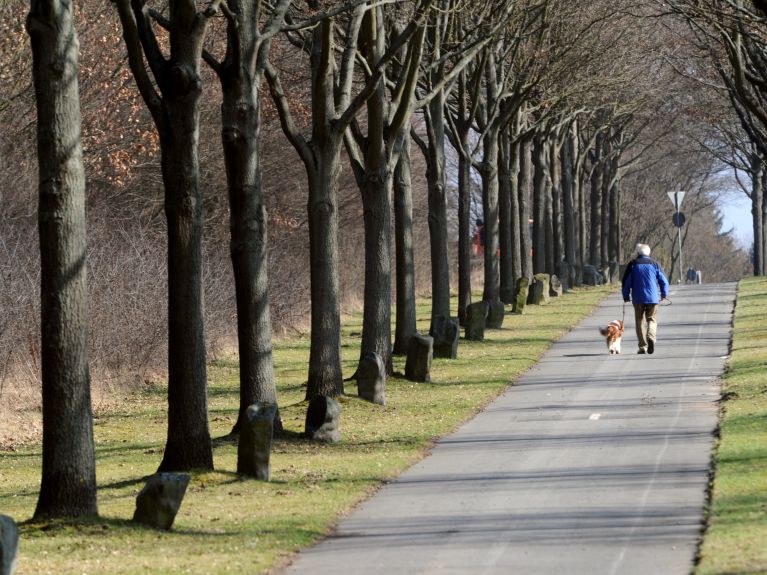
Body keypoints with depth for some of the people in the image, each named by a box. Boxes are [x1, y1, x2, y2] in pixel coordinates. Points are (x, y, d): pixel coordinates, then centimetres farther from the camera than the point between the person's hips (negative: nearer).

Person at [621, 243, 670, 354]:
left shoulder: (633, 264, 0)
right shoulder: (654, 264, 3)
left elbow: (626, 282, 1)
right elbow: (664, 280, 5)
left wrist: (626, 296, 13)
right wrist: (664, 294, 19)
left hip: (638, 298, -1)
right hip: (653, 298, 1)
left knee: (640, 321, 8)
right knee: (652, 320, 9)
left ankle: (643, 346, 2)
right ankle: (651, 337, -21)